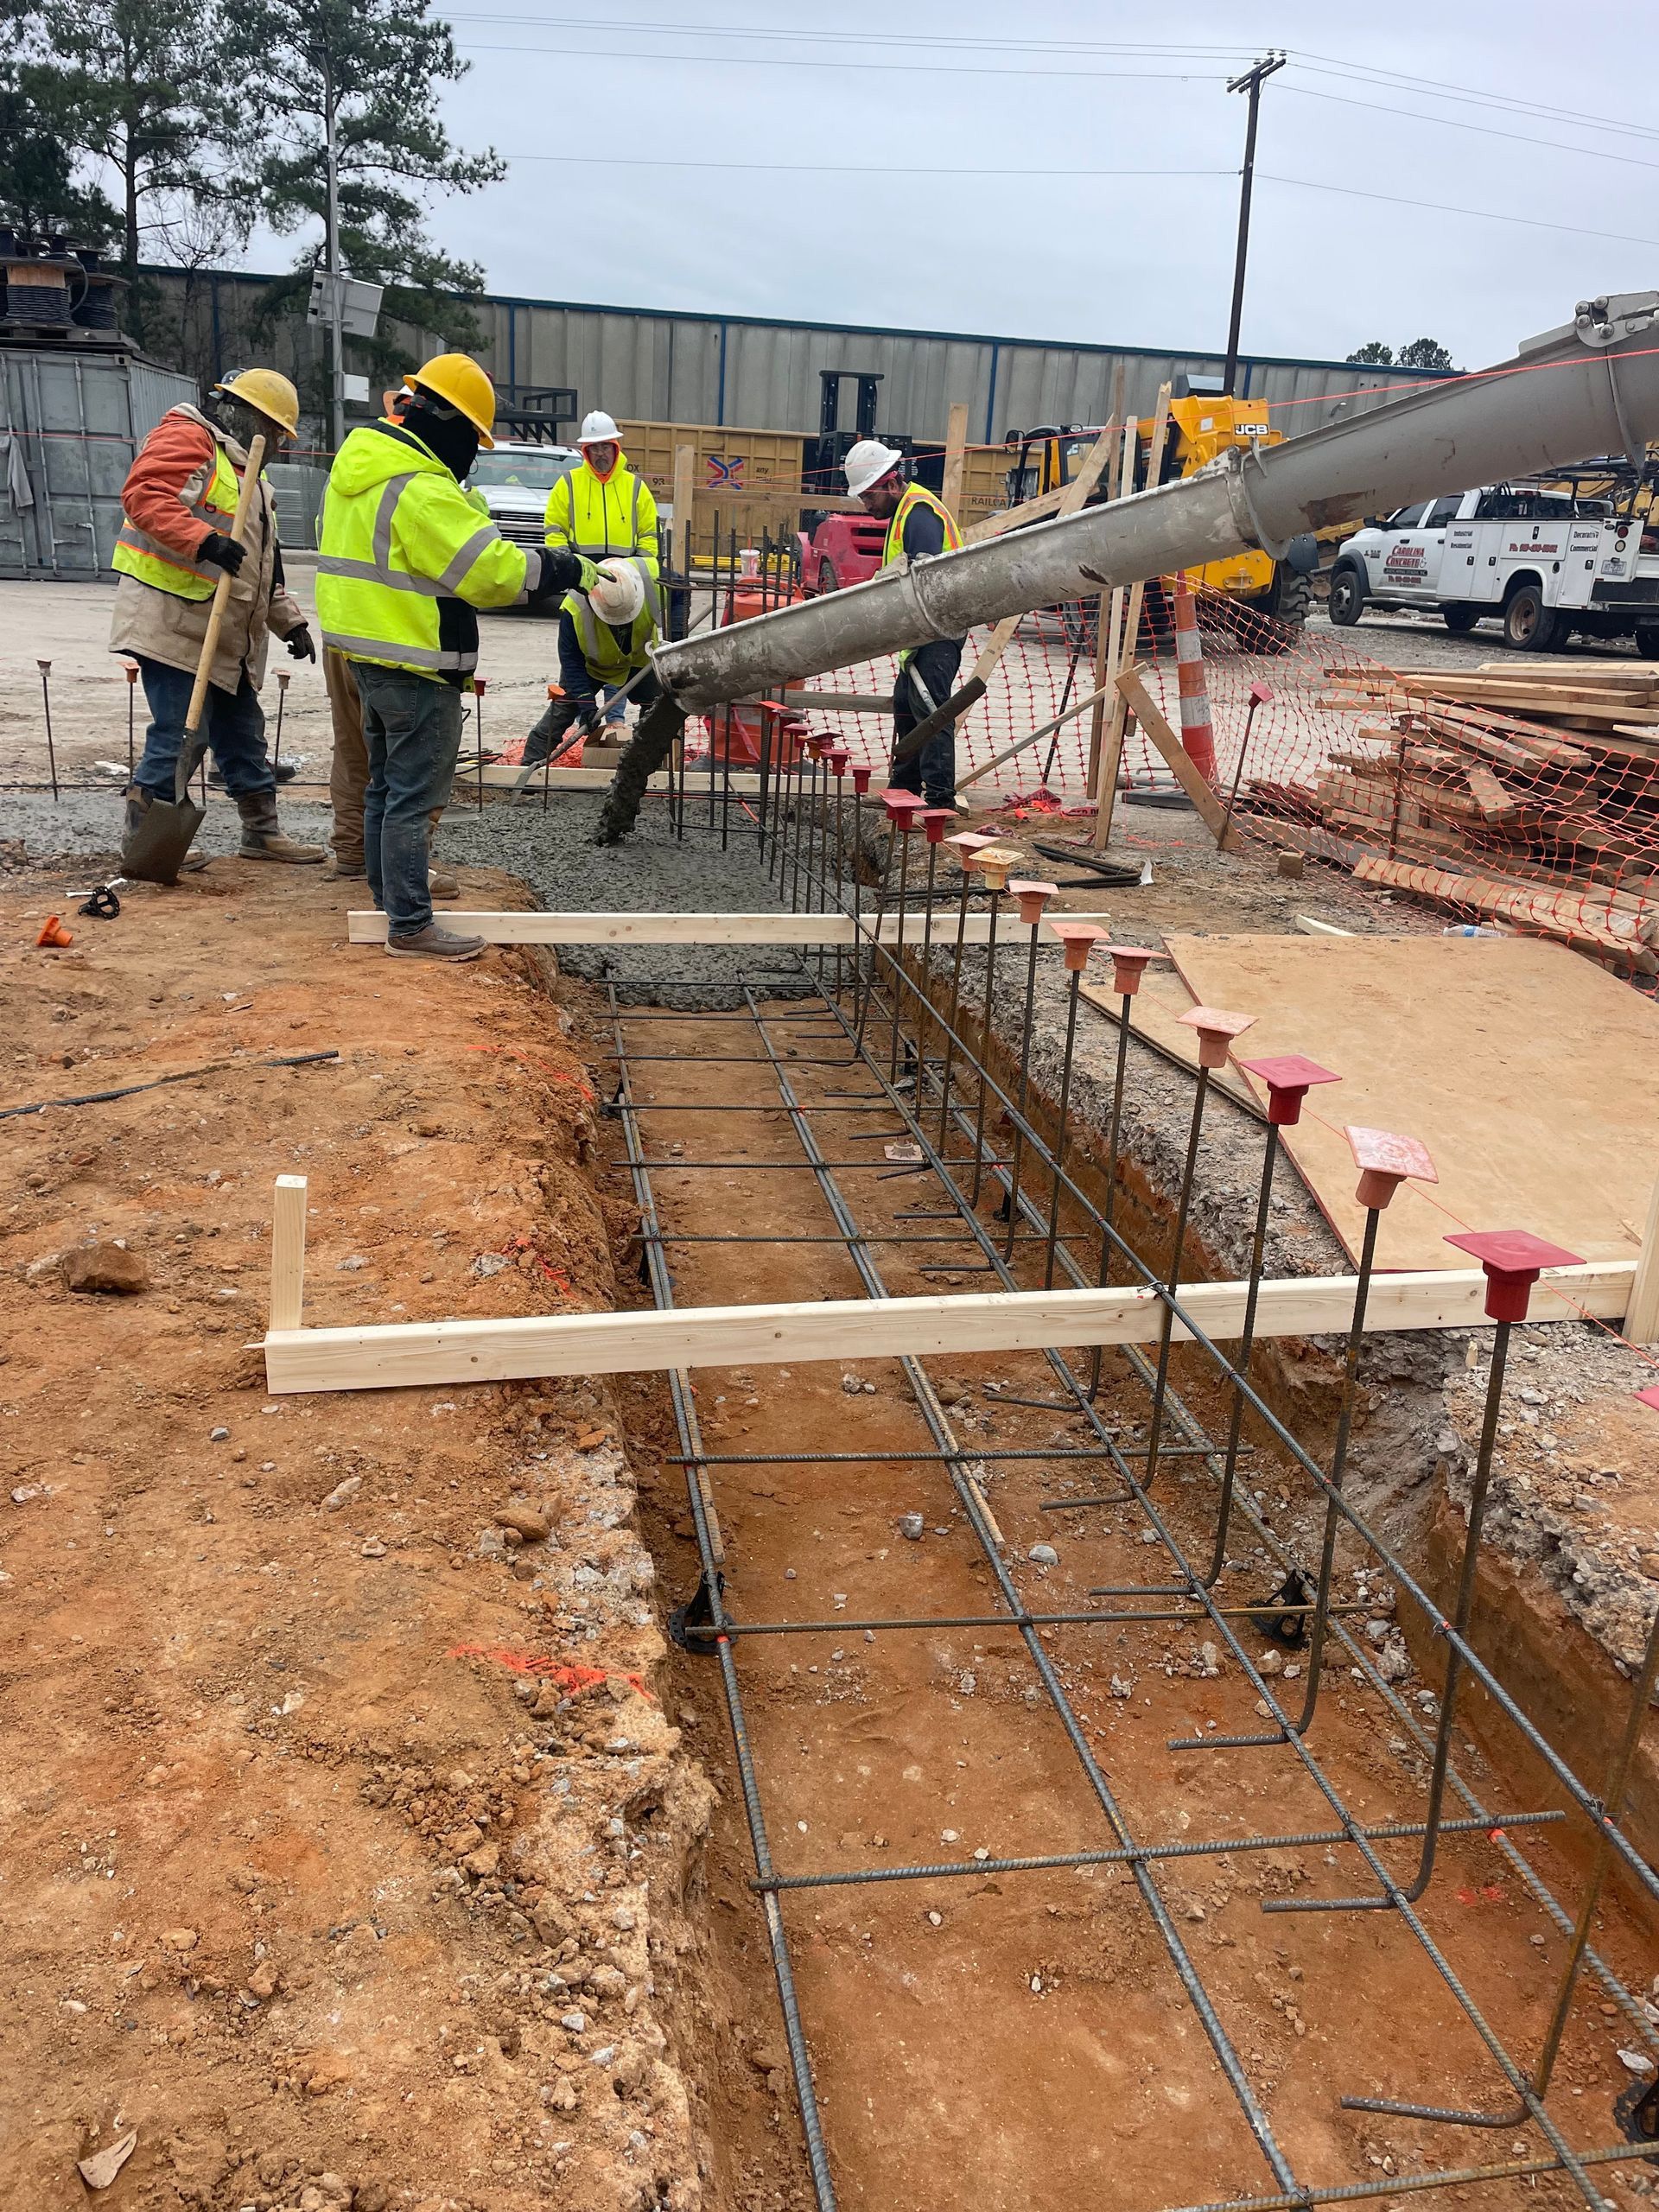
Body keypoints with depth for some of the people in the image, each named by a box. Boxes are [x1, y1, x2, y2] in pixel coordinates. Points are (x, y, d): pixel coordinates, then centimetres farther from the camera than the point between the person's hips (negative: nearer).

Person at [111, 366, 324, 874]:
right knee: (178, 736, -12)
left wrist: (290, 621, 21)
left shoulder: (243, 471, 26)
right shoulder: (186, 438, -4)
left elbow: (265, 566, 29)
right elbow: (143, 493, -22)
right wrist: (204, 541, -31)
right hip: (173, 625, -10)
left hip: (225, 641, 10)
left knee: (242, 734, 15)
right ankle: (139, 847, -5)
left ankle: (262, 832, 27)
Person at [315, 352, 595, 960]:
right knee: (413, 797, -4)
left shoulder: (354, 468, 10)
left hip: (363, 651, 10)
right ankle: (411, 927, 1)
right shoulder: (422, 490, -21)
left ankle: (388, 900, 30)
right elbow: (495, 569, -23)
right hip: (416, 666, -10)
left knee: (385, 785, 19)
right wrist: (570, 569, -12)